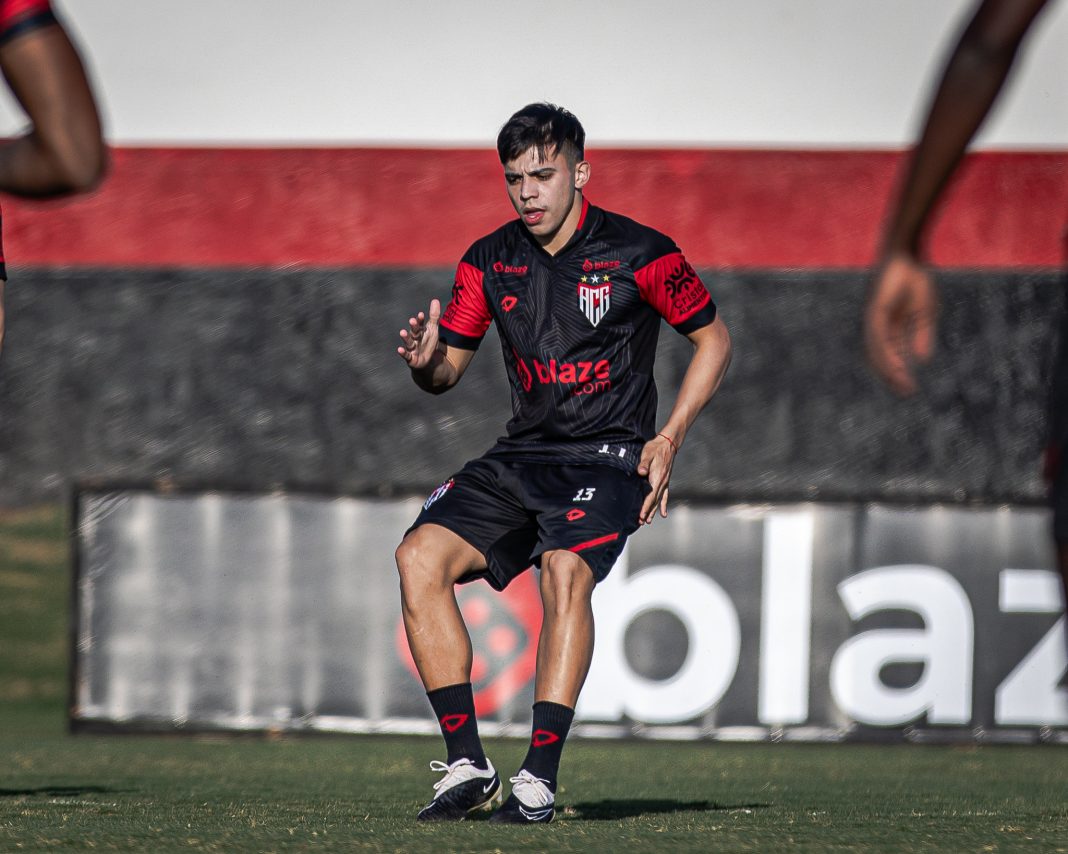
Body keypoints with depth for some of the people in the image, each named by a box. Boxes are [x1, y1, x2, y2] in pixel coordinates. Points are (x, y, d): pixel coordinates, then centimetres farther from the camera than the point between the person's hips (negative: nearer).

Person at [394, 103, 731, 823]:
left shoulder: (638, 253, -5)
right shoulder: (490, 261, 8)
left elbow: (714, 339, 5)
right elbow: (449, 371, 14)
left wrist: (668, 440, -5)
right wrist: (426, 362, -12)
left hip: (608, 459, -5)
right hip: (521, 458, 5)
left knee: (565, 568, -33)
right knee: (420, 556, -16)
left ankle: (540, 778, -31)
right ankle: (467, 765, -13)